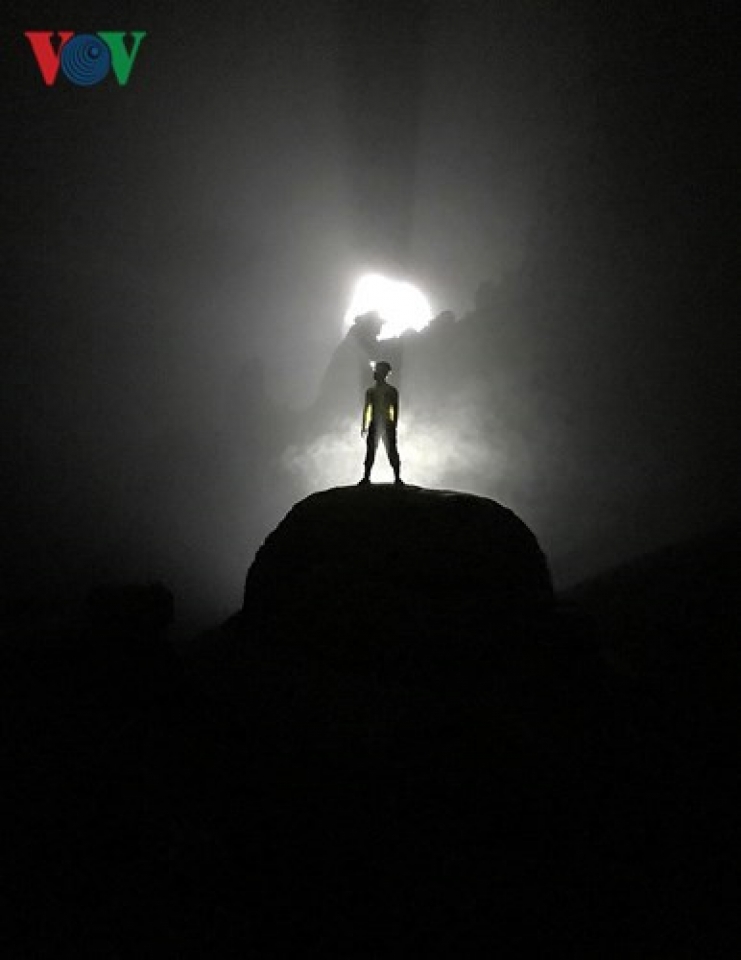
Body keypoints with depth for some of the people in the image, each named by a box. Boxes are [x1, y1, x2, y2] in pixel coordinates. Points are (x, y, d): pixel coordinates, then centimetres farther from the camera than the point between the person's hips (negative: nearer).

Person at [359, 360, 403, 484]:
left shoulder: (392, 391, 3)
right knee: (370, 452, 0)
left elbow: (395, 409, 1)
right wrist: (364, 426, 6)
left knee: (392, 452, -5)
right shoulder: (370, 391, 11)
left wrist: (394, 426, -7)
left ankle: (397, 478, -2)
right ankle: (366, 477, 3)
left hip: (388, 425, -3)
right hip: (374, 425, 3)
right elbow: (366, 409, 12)